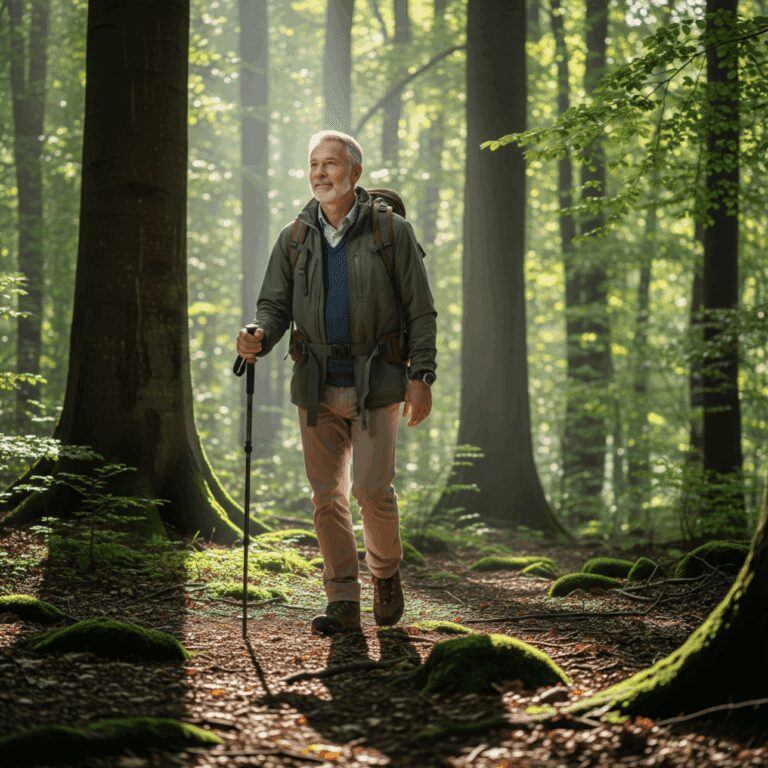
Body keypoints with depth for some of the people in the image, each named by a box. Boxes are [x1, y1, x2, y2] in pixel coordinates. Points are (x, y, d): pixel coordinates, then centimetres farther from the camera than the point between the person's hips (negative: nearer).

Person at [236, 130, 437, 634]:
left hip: (375, 381, -4)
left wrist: (421, 376, -8)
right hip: (317, 384, 4)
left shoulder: (391, 232, -1)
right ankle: (344, 602, 9)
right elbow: (275, 304, 9)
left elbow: (421, 310, -1)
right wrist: (259, 337, -14)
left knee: (372, 489, -9)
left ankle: (386, 573, 19)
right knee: (327, 494, 2)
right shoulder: (295, 239, 9)